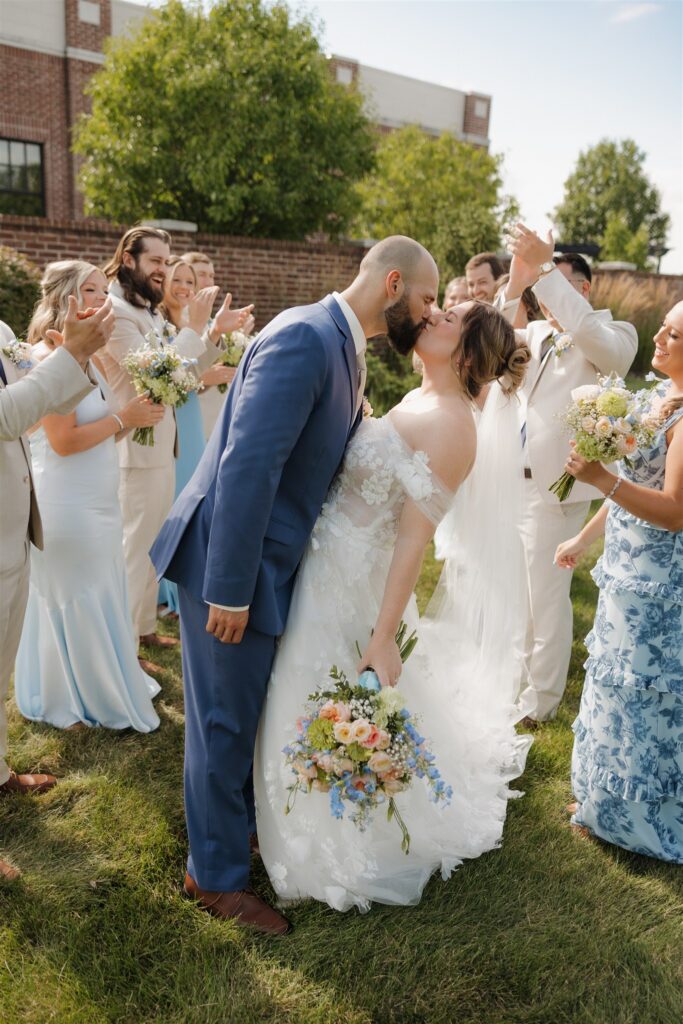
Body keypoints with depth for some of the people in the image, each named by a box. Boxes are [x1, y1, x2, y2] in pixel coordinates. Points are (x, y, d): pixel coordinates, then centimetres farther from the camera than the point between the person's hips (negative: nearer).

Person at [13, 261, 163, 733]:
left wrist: (138, 412, -5)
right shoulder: (47, 357, -17)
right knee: (75, 604, 6)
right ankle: (69, 703, 25)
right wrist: (122, 417, -13)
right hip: (67, 506, -8)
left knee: (102, 600, 17)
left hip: (99, 501, 8)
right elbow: (63, 441, -21)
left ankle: (101, 687, 34)